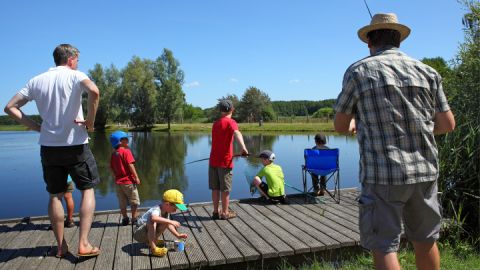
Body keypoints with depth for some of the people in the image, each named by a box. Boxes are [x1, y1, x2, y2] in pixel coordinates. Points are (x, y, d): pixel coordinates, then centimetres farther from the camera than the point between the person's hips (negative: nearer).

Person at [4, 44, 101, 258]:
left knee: (55, 195, 14)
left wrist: (37, 127, 8)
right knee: (87, 190, 8)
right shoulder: (75, 75, -4)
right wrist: (90, 121, -15)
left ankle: (61, 246, 21)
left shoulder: (37, 81, 10)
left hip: (48, 146, 4)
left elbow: (10, 107, 9)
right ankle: (83, 244, 1)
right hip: (75, 144, -4)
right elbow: (94, 91, -27)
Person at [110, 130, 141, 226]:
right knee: (134, 201, 8)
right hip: (128, 181, -6)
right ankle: (134, 218, 12)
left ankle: (125, 219, 21)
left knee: (122, 202, 15)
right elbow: (130, 165, -20)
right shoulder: (126, 151, -14)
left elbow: (111, 168, 10)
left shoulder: (113, 153, 6)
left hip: (118, 181, 6)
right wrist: (136, 177, -15)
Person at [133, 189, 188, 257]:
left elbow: (168, 225, 10)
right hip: (138, 233, -9)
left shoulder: (165, 211, -1)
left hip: (149, 232, 9)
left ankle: (152, 241, 13)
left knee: (165, 222, 2)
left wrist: (178, 235, 3)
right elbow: (153, 218, -55)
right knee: (152, 223, -35)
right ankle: (153, 248, -30)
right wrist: (171, 222, -52)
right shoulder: (156, 210, -31)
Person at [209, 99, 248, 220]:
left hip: (213, 161, 6)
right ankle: (225, 213, 12)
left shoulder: (215, 123, 15)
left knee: (215, 188, 11)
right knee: (225, 189, 4)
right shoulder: (230, 122, -7)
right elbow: (237, 133, -29)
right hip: (225, 161, -6)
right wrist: (243, 148, -45)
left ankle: (216, 212, 17)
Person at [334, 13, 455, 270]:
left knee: (384, 246, 3)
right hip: (424, 171, 5)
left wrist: (355, 124, 26)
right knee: (425, 240, 21)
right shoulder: (426, 71, 8)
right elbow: (447, 124, 8)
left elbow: (340, 126, 4)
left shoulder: (358, 71, -1)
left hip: (383, 174, -4)